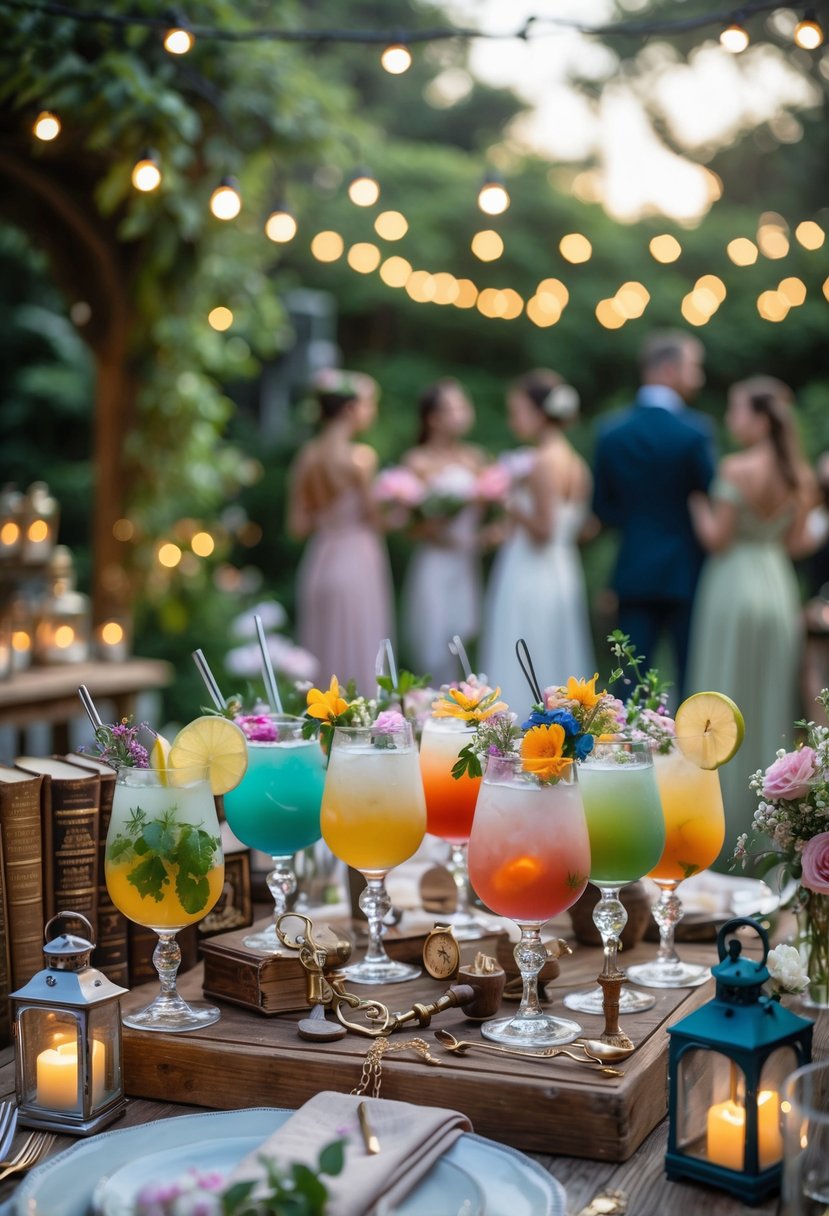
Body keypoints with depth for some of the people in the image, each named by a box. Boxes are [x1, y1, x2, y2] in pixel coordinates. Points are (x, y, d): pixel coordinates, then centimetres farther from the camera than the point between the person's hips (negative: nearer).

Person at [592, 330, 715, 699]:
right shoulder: (695, 429, -12)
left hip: (634, 571, 4)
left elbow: (603, 505, 8)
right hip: (687, 571, -4)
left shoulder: (611, 431, 3)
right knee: (692, 681, 6)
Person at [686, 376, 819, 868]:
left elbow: (717, 539, -12)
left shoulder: (737, 469, -15)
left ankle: (723, 828, 10)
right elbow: (797, 545, 7)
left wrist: (697, 501, 2)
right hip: (780, 588, 6)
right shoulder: (801, 476, 4)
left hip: (735, 586, -6)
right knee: (770, 706, 13)